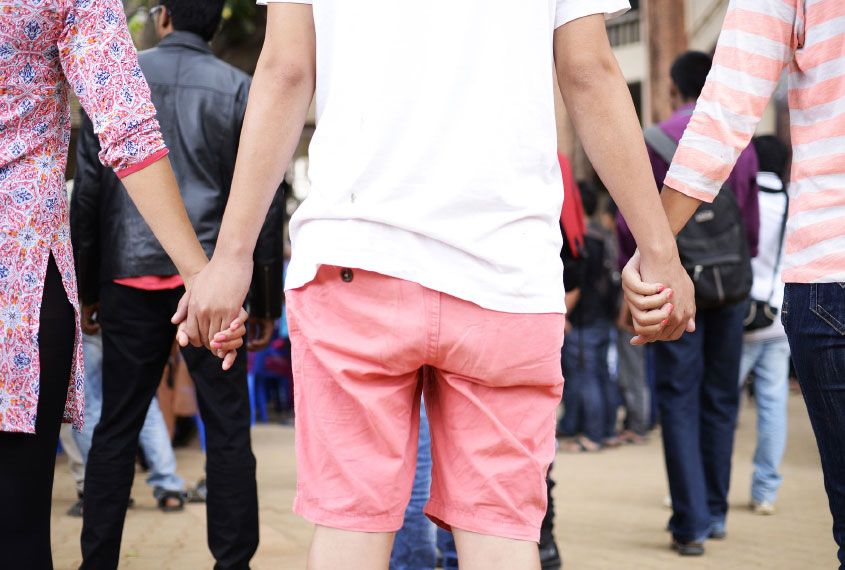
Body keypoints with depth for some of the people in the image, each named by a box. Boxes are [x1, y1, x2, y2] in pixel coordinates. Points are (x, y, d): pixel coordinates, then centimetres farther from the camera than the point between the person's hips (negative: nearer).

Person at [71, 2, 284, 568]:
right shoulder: (237, 89, 4)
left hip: (131, 275, 1)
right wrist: (266, 301, 5)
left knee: (117, 426, 6)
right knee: (228, 429, 2)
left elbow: (88, 189, 4)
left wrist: (87, 288, 10)